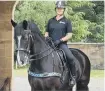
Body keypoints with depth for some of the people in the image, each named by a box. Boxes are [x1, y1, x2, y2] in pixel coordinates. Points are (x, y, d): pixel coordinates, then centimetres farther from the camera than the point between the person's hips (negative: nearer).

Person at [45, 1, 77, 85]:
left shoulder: (66, 21, 6)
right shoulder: (51, 21, 17)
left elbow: (69, 35, 0)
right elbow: (47, 32, 22)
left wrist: (60, 40, -15)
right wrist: (46, 37, -2)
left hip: (62, 44, -4)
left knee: (71, 58, -28)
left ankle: (74, 76, -11)